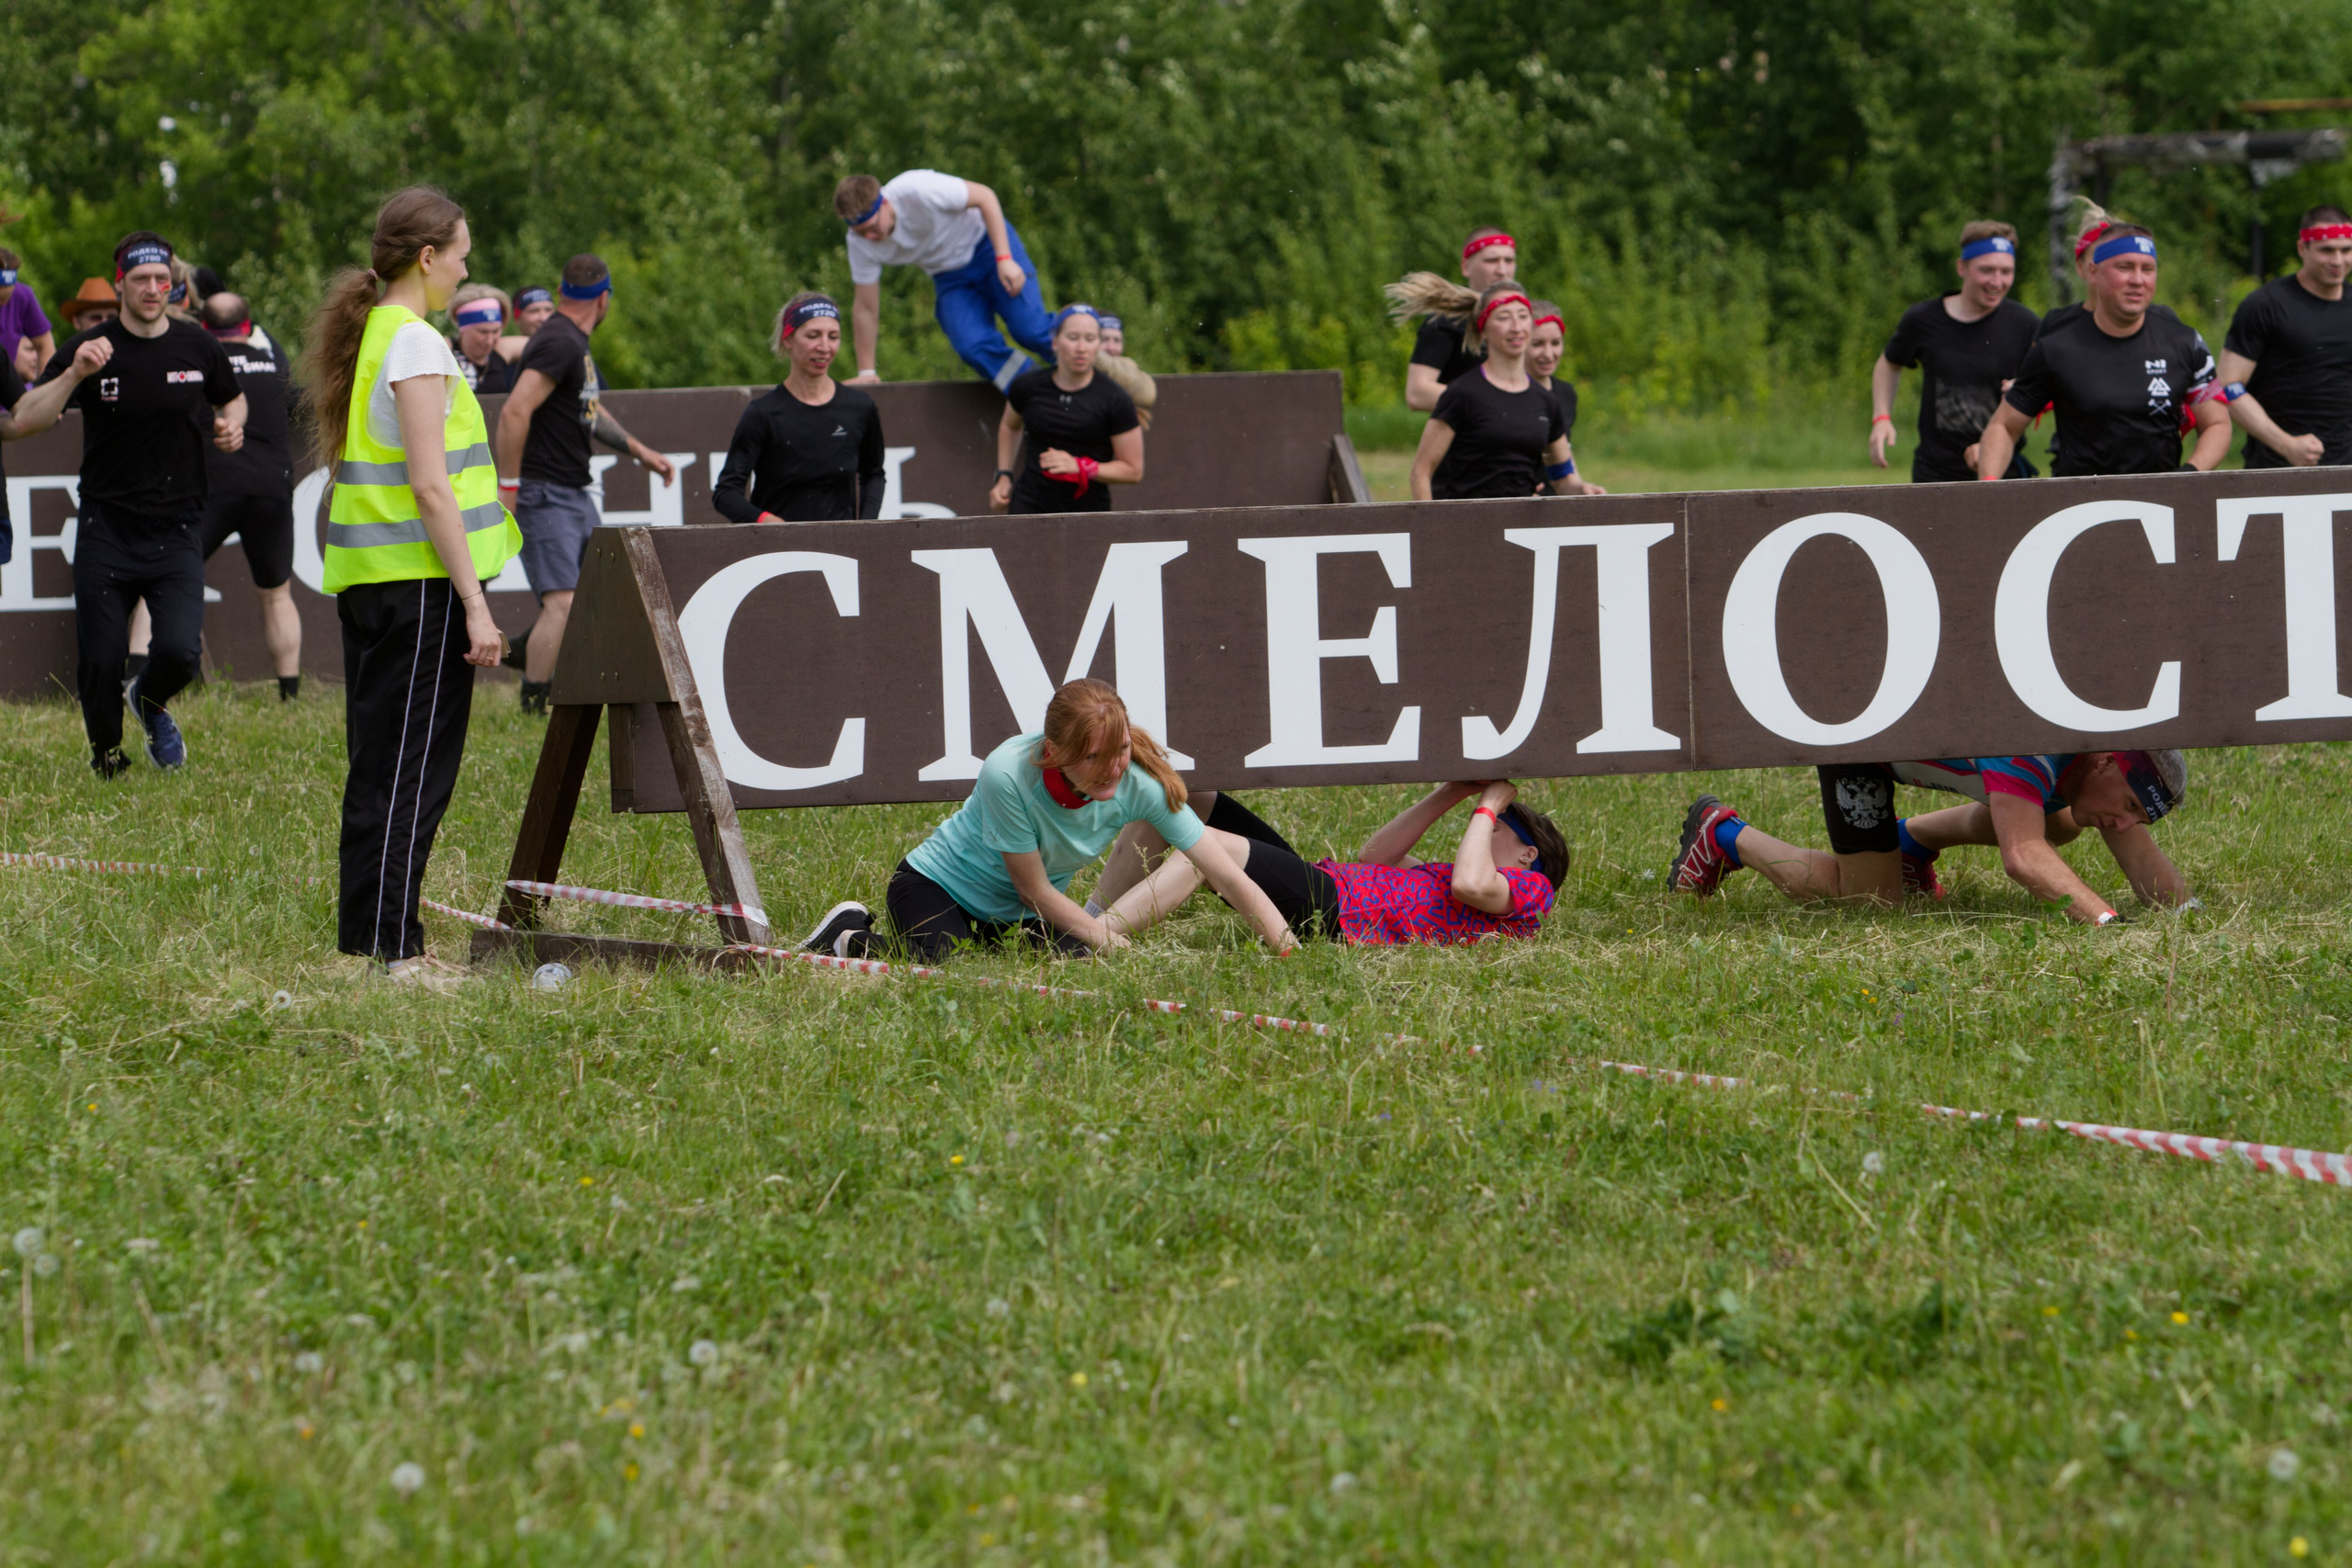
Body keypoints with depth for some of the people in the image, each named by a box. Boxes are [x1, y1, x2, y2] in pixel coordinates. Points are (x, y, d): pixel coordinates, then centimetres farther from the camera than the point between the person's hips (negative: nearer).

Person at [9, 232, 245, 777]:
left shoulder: (197, 348, 3)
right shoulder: (90, 349, -4)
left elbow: (233, 400, 23)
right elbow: (25, 421, -11)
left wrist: (231, 427, 0)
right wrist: (75, 374, -26)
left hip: (176, 530, 1)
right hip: (106, 529, -1)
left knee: (181, 650, -16)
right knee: (100, 659, -1)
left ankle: (150, 702, 19)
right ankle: (106, 755, 26)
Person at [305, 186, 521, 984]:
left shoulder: (363, 336, 14)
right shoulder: (416, 344, -13)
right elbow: (430, 486, -18)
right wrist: (475, 603, -17)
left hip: (365, 579, 9)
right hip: (420, 579, -9)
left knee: (377, 762, 12)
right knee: (414, 767, -6)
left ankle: (365, 938, 15)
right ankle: (392, 949, -6)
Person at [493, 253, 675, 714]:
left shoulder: (577, 344, 16)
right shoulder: (558, 344, -17)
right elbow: (514, 414, -26)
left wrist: (639, 450, 29)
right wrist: (508, 487, -24)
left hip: (576, 493, 10)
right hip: (544, 496, -10)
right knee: (563, 603, -15)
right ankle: (533, 707, -10)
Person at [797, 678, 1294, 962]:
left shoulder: (1141, 783, -26)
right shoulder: (1008, 775, -36)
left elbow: (1226, 875, -23)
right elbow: (1033, 888, -22)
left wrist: (1287, 947, -31)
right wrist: (1102, 937, -22)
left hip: (1025, 912, 6)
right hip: (934, 884, -6)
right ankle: (852, 938, 0)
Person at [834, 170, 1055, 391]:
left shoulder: (918, 190, -31)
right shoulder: (860, 243, -17)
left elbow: (985, 196, -19)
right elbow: (865, 308, -6)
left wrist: (1004, 259, -25)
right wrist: (866, 373, -2)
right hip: (949, 276, 4)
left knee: (1030, 331, -18)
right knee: (973, 346, -22)